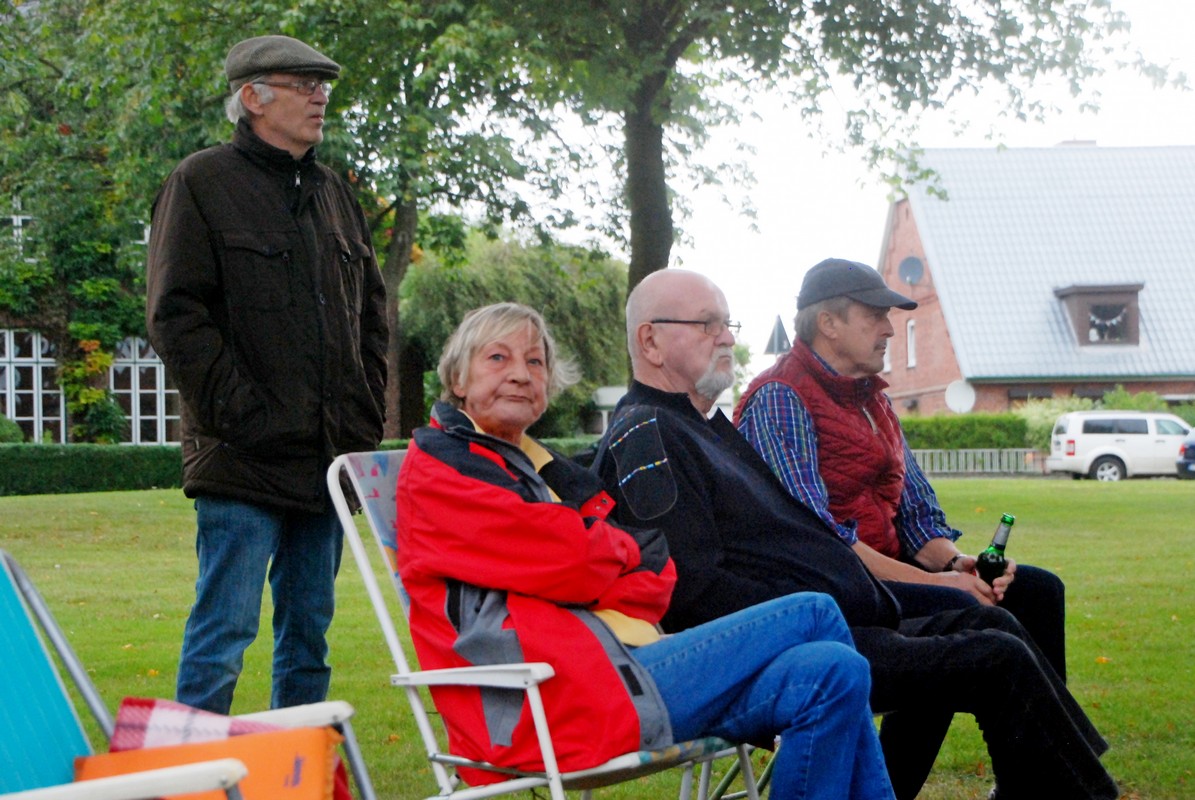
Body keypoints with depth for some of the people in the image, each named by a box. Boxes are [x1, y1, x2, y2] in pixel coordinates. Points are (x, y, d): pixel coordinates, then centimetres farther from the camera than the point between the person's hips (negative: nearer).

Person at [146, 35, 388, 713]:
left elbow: (373, 309, 24)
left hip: (328, 456, 7)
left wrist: (367, 410, 11)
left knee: (309, 636, 12)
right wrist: (242, 414, -15)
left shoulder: (334, 193, 18)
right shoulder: (202, 184, -3)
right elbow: (177, 316, -10)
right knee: (224, 632, -7)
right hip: (244, 462, -7)